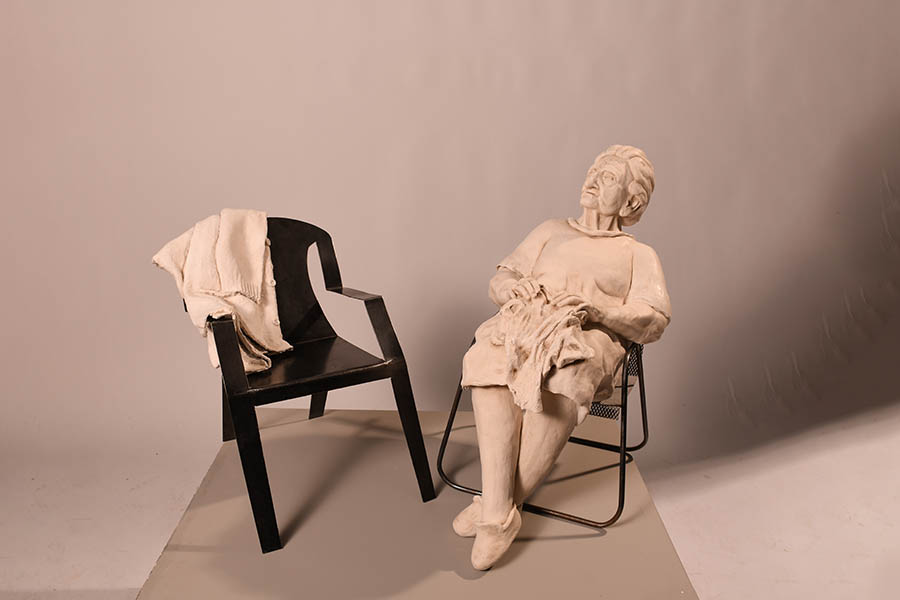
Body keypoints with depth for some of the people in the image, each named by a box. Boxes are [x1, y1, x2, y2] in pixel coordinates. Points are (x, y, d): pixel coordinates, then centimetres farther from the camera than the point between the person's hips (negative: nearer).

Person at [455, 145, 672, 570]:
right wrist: (518, 289, -2)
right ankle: (499, 512, -35)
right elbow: (500, 279, 22)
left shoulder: (639, 255, 22)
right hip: (528, 324, 2)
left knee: (560, 381, -38)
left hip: (591, 338, -2)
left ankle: (497, 504, -28)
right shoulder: (551, 231, 31)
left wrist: (593, 306, -11)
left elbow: (654, 320, 5)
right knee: (490, 362, -34)